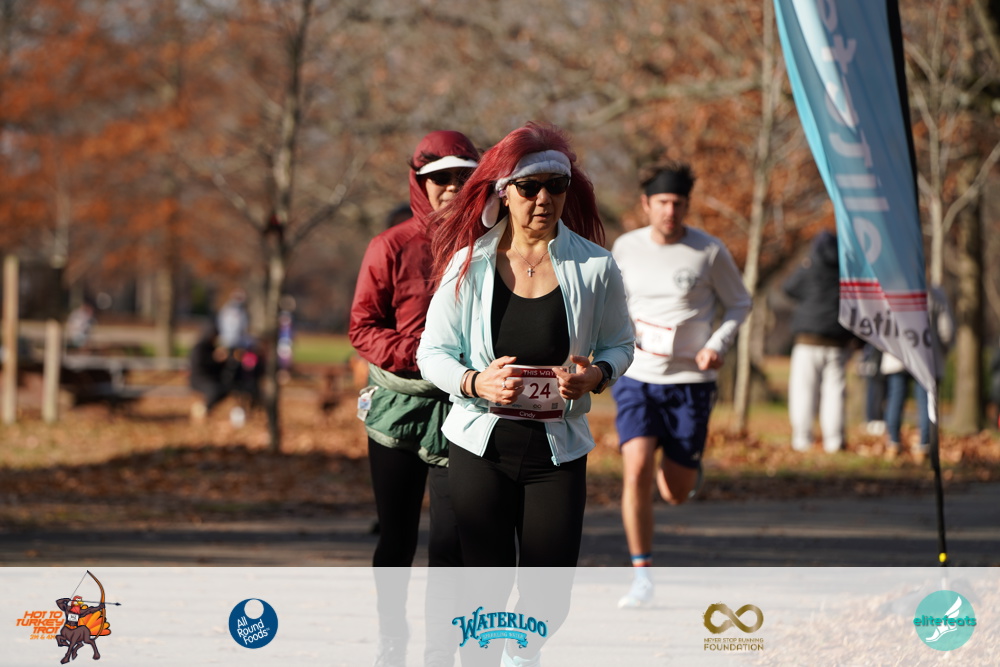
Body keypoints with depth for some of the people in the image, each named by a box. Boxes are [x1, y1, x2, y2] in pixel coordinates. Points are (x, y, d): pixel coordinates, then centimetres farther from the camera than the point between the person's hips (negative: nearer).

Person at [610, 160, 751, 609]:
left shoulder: (709, 252, -5)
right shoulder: (626, 248, 2)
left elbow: (739, 303, 7)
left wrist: (718, 344, -10)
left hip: (690, 380, -1)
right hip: (636, 376, 1)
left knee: (675, 493, 3)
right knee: (636, 470, -19)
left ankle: (688, 466, 43)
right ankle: (641, 576, -9)